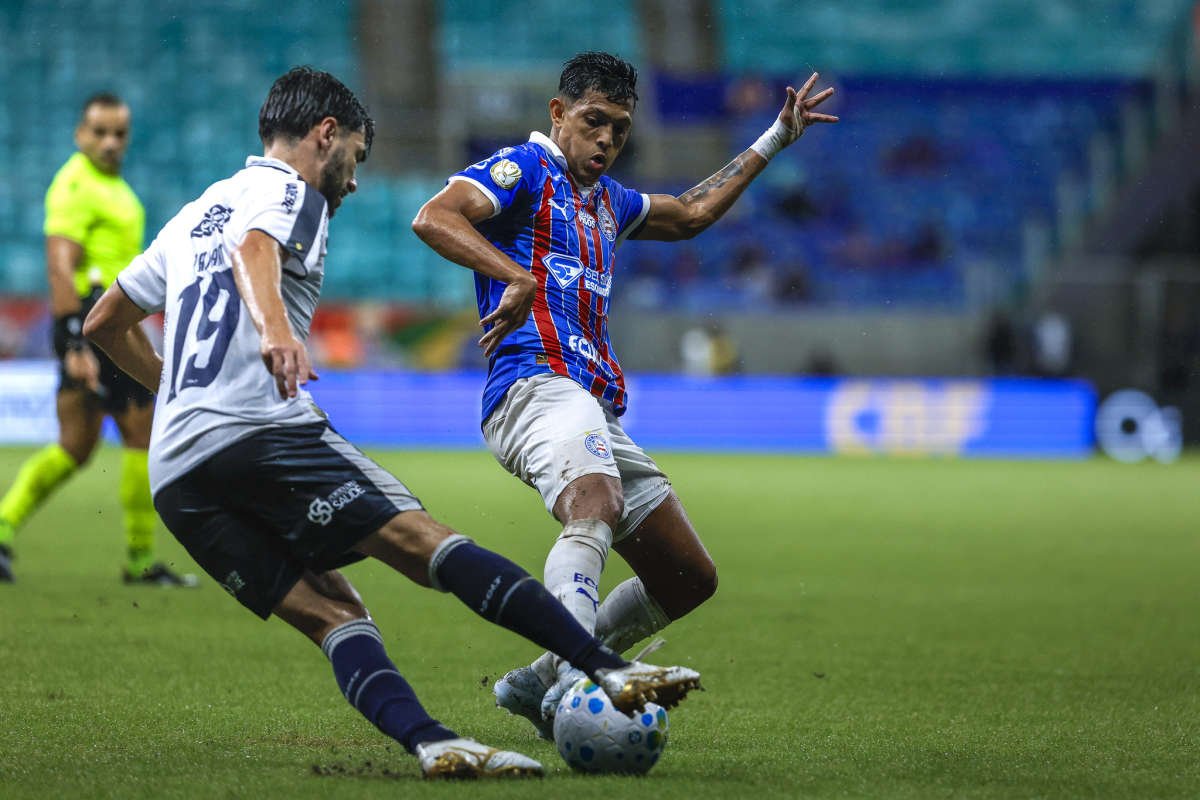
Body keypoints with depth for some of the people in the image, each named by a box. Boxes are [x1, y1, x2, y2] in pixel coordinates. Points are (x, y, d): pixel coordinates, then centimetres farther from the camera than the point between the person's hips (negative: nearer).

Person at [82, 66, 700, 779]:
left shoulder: (195, 215, 30)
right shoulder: (285, 190, 6)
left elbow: (104, 324, 36)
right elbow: (254, 251, -18)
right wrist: (274, 327, -38)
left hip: (173, 474, 8)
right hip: (258, 427, -8)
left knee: (332, 613, -1)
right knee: (429, 544, -13)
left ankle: (431, 742, -25)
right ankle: (610, 670, -23)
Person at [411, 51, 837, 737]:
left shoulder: (607, 199, 28)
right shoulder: (524, 170, 2)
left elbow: (690, 214, 45)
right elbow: (434, 219, -14)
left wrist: (775, 141, 46)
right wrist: (518, 277, -26)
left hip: (599, 409, 9)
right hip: (537, 384, -9)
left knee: (690, 579, 9)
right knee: (597, 506, -39)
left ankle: (539, 682, 15)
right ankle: (575, 678, -57)